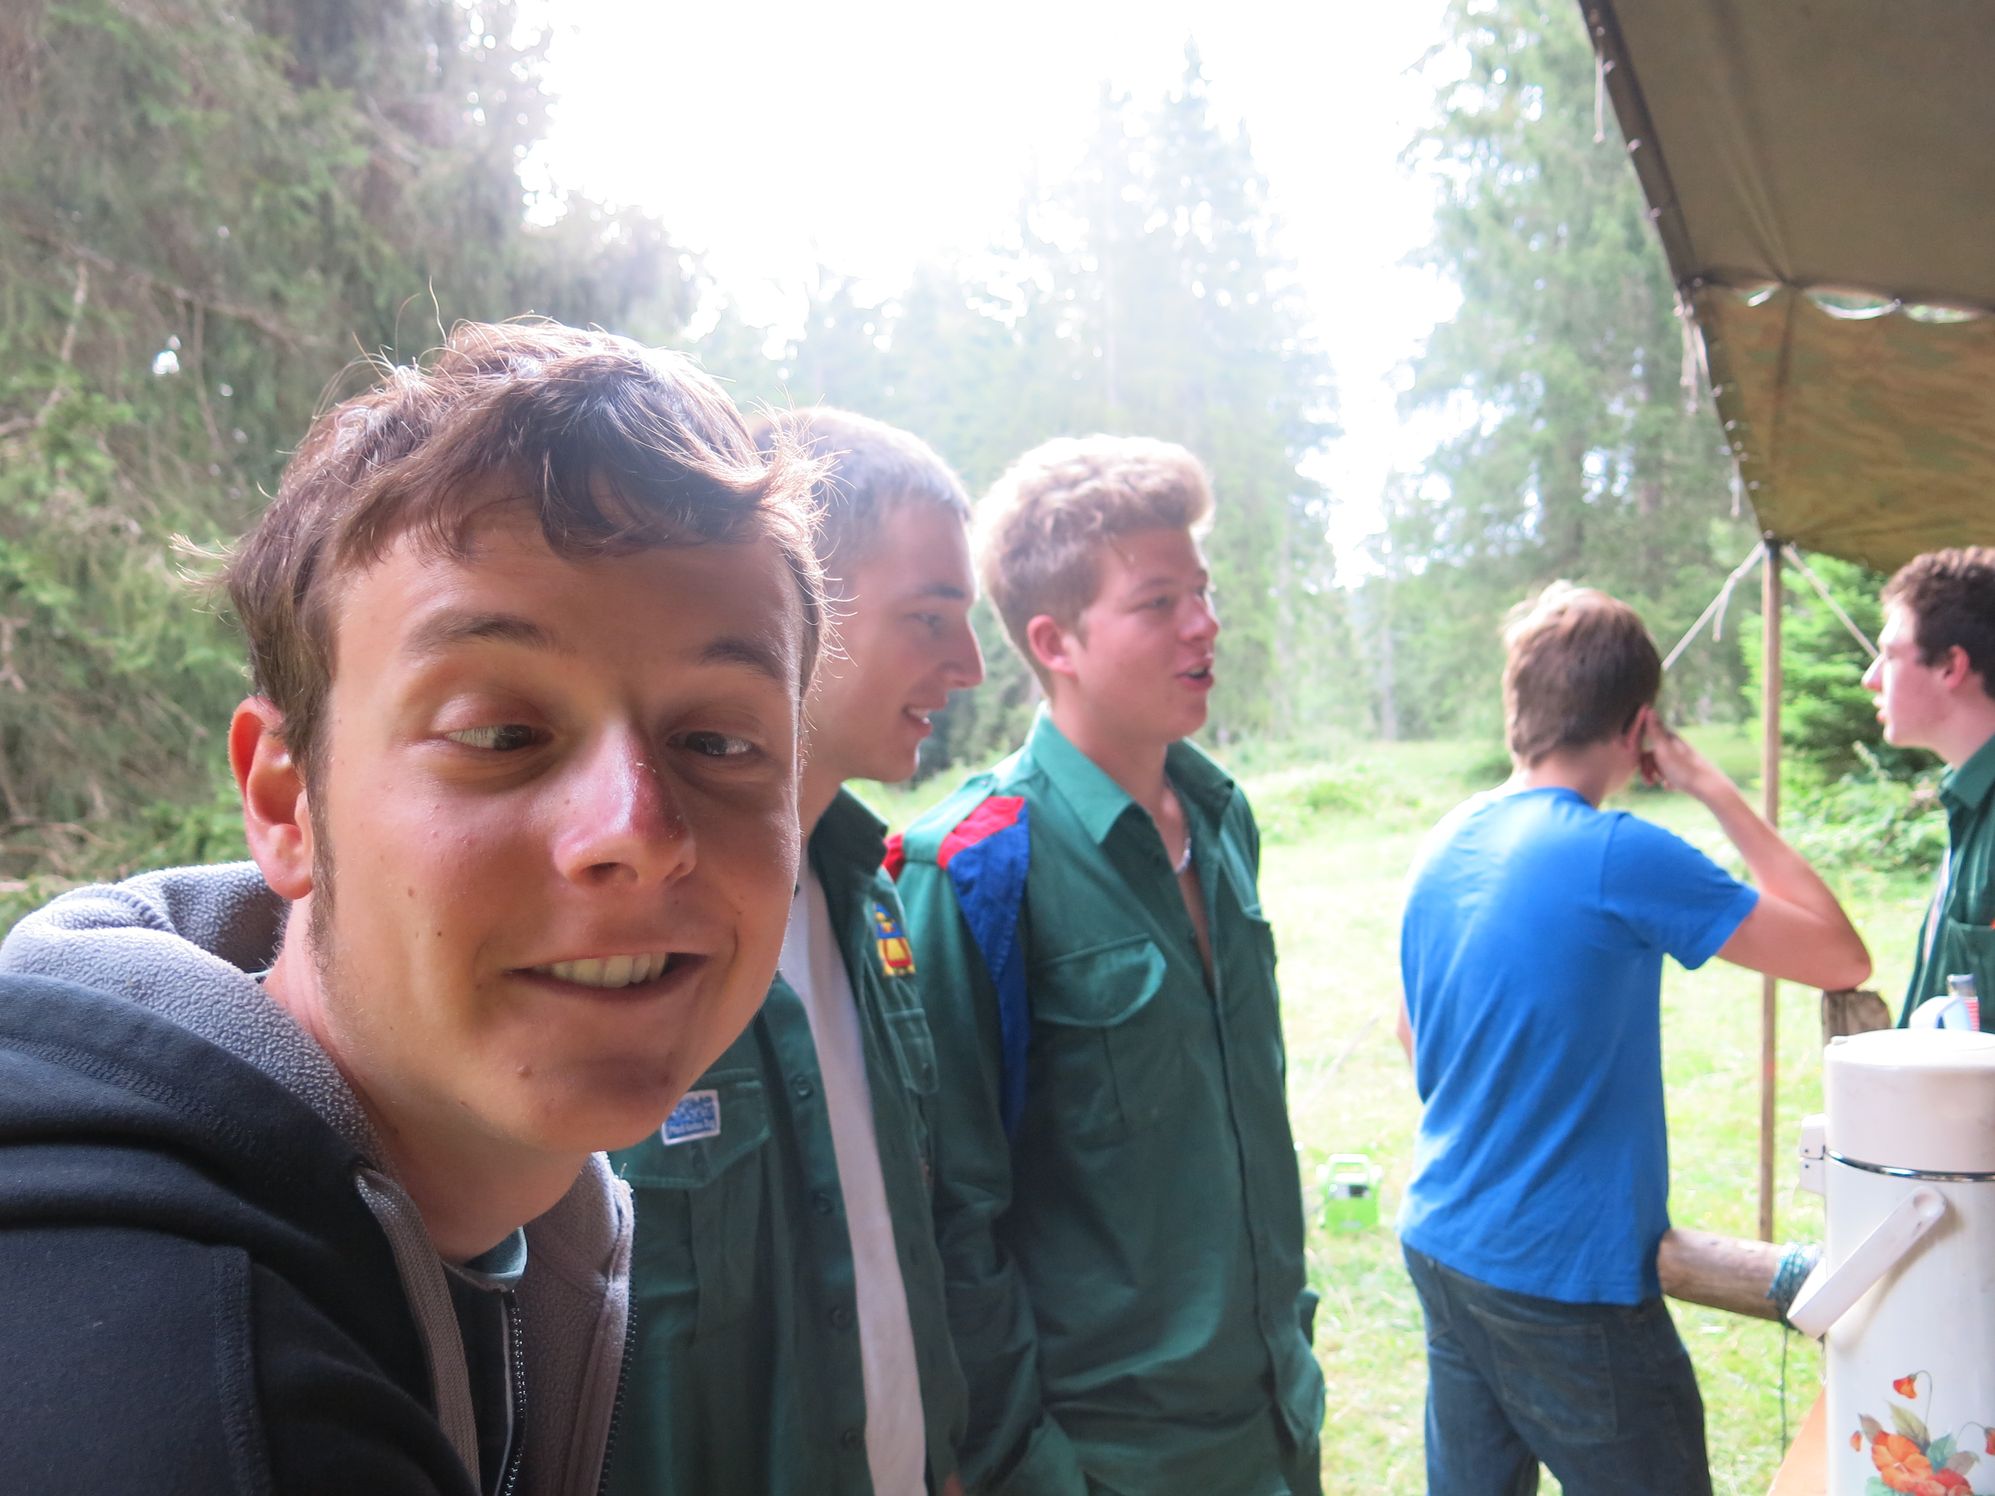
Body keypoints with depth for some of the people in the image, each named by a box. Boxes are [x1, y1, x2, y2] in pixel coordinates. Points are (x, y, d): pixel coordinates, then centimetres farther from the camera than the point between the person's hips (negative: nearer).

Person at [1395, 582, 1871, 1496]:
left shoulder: (1442, 847, 2)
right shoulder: (1621, 859, -19)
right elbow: (1842, 959, -9)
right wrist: (1714, 790, -6)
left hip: (1439, 1246, 7)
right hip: (1564, 1278, -7)